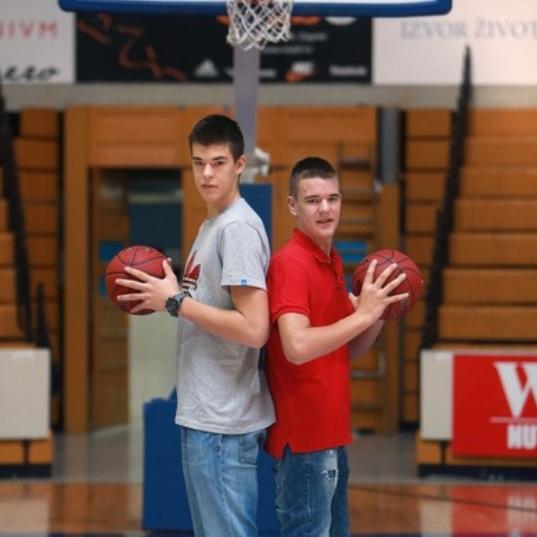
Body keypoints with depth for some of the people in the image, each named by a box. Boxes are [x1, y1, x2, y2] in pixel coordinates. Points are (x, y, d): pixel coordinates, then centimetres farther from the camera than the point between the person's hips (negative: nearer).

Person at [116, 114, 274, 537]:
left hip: (223, 421, -10)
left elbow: (253, 329, -23)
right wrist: (166, 296, 4)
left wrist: (175, 302, -17)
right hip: (206, 413, 10)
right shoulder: (212, 225, 15)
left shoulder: (238, 228, -16)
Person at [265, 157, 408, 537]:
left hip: (330, 435, 9)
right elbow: (297, 347, -28)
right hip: (304, 438, -9)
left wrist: (379, 314, 1)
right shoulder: (290, 263, -15)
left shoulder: (333, 263, 12)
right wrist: (363, 313, -22)